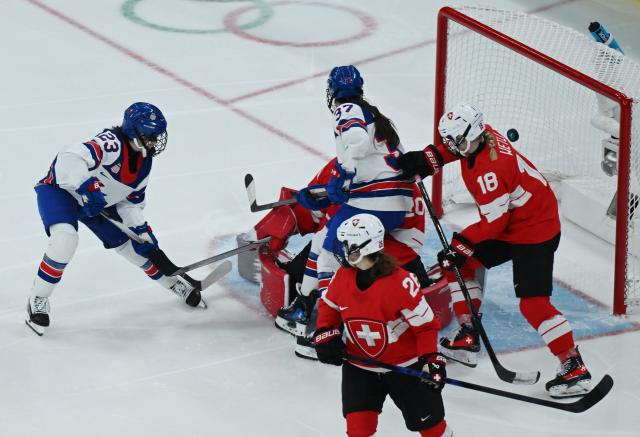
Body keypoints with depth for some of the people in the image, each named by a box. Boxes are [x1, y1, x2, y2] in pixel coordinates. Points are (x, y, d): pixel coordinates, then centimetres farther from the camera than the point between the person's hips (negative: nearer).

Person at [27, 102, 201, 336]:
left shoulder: (143, 162, -3)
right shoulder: (111, 144, -32)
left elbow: (131, 201, 7)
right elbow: (69, 159, -45)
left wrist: (141, 231, -3)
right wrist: (87, 188, -48)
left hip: (99, 204, 8)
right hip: (61, 188, -8)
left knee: (136, 245, 10)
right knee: (65, 239, -34)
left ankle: (174, 284, 33)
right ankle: (38, 299, -18)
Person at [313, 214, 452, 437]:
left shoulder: (400, 282, -25)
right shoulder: (342, 277, -8)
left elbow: (425, 322, -19)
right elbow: (329, 306, 11)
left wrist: (432, 359, -23)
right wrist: (325, 336, -4)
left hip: (405, 365, -4)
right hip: (359, 365, 4)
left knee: (427, 418, 7)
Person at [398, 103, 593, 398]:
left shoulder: (488, 170, -32)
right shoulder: (482, 136, -7)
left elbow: (494, 222, -27)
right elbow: (454, 147, 18)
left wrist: (460, 245, -19)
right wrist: (427, 160, 3)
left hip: (535, 231, -10)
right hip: (510, 223, 10)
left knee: (533, 303, -14)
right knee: (460, 264, 12)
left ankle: (574, 369, -8)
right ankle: (468, 340, 18)